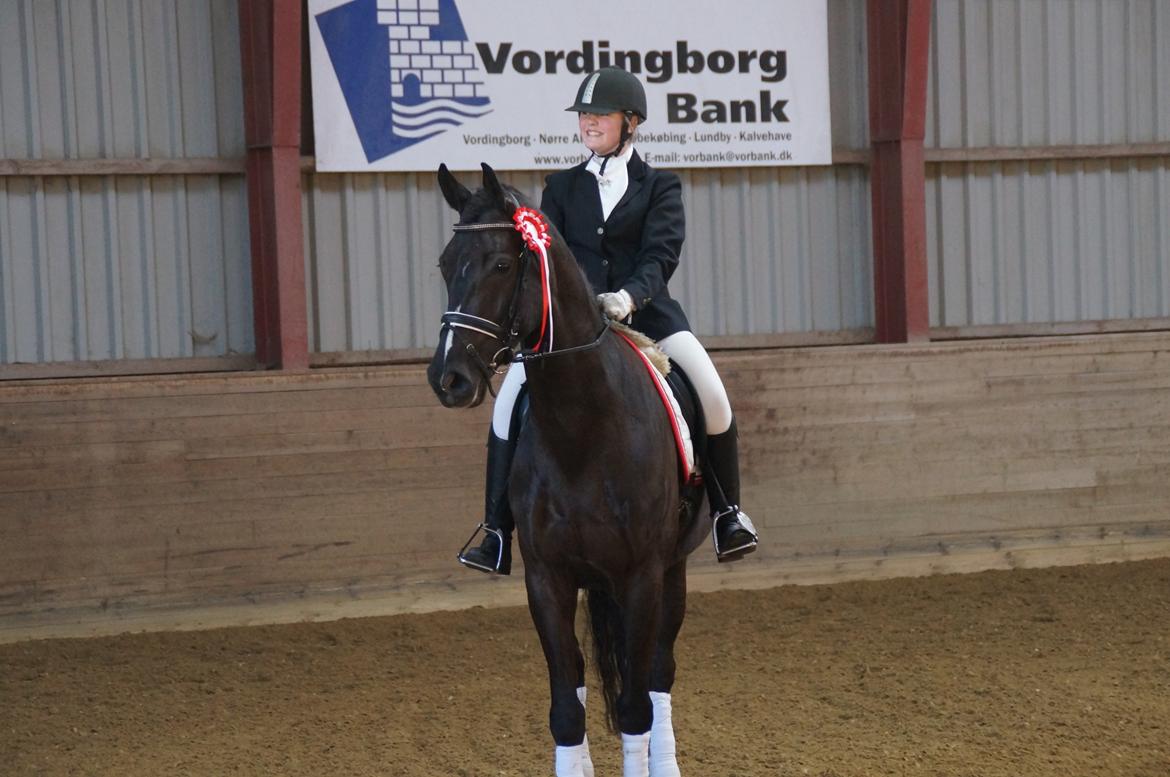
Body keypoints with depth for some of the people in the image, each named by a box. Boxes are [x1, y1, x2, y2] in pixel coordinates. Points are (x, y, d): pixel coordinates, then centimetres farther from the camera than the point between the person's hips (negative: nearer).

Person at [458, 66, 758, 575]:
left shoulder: (659, 187, 8)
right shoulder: (562, 187, 16)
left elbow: (661, 253, -7)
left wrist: (629, 296, -27)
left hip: (645, 311, -2)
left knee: (711, 394, -22)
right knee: (511, 397, -18)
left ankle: (727, 513, -1)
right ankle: (497, 532, -13)